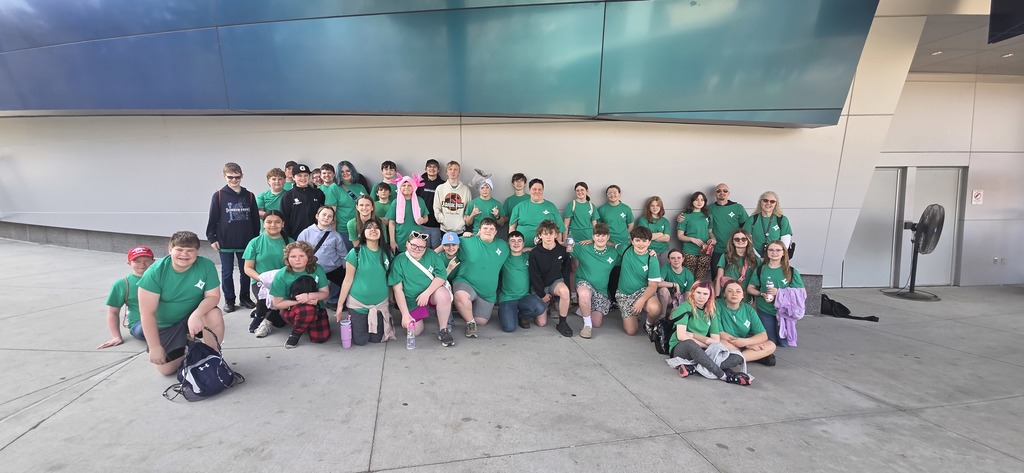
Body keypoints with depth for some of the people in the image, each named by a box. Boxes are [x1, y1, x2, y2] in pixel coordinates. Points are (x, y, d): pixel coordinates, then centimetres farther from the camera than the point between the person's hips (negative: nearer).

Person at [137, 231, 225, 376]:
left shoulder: (206, 266, -21)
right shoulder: (155, 272, -23)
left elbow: (213, 296, -17)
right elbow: (147, 313, -20)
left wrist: (197, 314, -38)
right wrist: (155, 347, -20)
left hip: (194, 313, 0)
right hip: (166, 324, 0)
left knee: (215, 315, -33)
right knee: (166, 370, -3)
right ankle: (183, 346, 31)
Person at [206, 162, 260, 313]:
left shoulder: (249, 196, 3)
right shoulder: (219, 196, -2)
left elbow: (255, 219, 6)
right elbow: (213, 219, 0)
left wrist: (256, 238, 6)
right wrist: (211, 238, -3)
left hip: (246, 241, 2)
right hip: (225, 242, -1)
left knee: (245, 271, 11)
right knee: (227, 272, 8)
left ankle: (245, 297, 24)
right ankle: (229, 299, 19)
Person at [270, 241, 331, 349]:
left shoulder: (317, 269, -11)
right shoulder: (281, 276, -16)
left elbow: (325, 293, -5)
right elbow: (277, 304, -9)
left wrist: (309, 296, -26)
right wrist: (300, 301, -21)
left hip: (316, 308, 3)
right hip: (290, 309, -3)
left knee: (321, 338, -14)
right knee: (308, 310, -38)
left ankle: (307, 323, 18)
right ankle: (296, 333, -6)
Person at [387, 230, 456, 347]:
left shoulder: (431, 255, -1)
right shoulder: (399, 260, -6)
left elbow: (441, 276, -10)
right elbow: (397, 289, -10)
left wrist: (427, 293, -23)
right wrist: (405, 315, -17)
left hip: (432, 292, 0)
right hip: (411, 301, 0)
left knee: (443, 295, -32)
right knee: (415, 331, -11)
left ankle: (443, 330, -13)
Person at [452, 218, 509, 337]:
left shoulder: (503, 246, 6)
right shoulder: (468, 241, -6)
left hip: (488, 292, 4)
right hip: (466, 283, -4)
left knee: (481, 321, 8)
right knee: (460, 295, -40)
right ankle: (470, 322, -11)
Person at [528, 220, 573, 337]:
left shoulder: (562, 250, -8)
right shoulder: (534, 253, -15)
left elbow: (566, 270, 6)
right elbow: (534, 276, -10)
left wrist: (564, 286, -4)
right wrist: (542, 294, -10)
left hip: (556, 281, 1)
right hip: (539, 286, -1)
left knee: (564, 291, -38)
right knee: (541, 323, -7)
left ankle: (562, 323, -18)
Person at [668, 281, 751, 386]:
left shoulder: (711, 313, 10)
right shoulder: (685, 307, -6)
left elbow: (716, 341, 2)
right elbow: (681, 336, -17)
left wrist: (694, 335, -13)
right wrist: (706, 343, -10)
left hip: (701, 351, 6)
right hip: (680, 348, -5)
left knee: (737, 358, -16)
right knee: (690, 344, -42)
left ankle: (694, 367, -33)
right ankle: (724, 376, -29)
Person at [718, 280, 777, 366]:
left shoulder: (748, 309, 0)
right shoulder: (718, 306, -13)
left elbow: (763, 335, -3)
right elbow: (718, 333, -18)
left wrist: (745, 341, -24)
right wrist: (747, 344, -17)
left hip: (745, 344, 5)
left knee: (771, 346, -12)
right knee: (722, 344, -36)